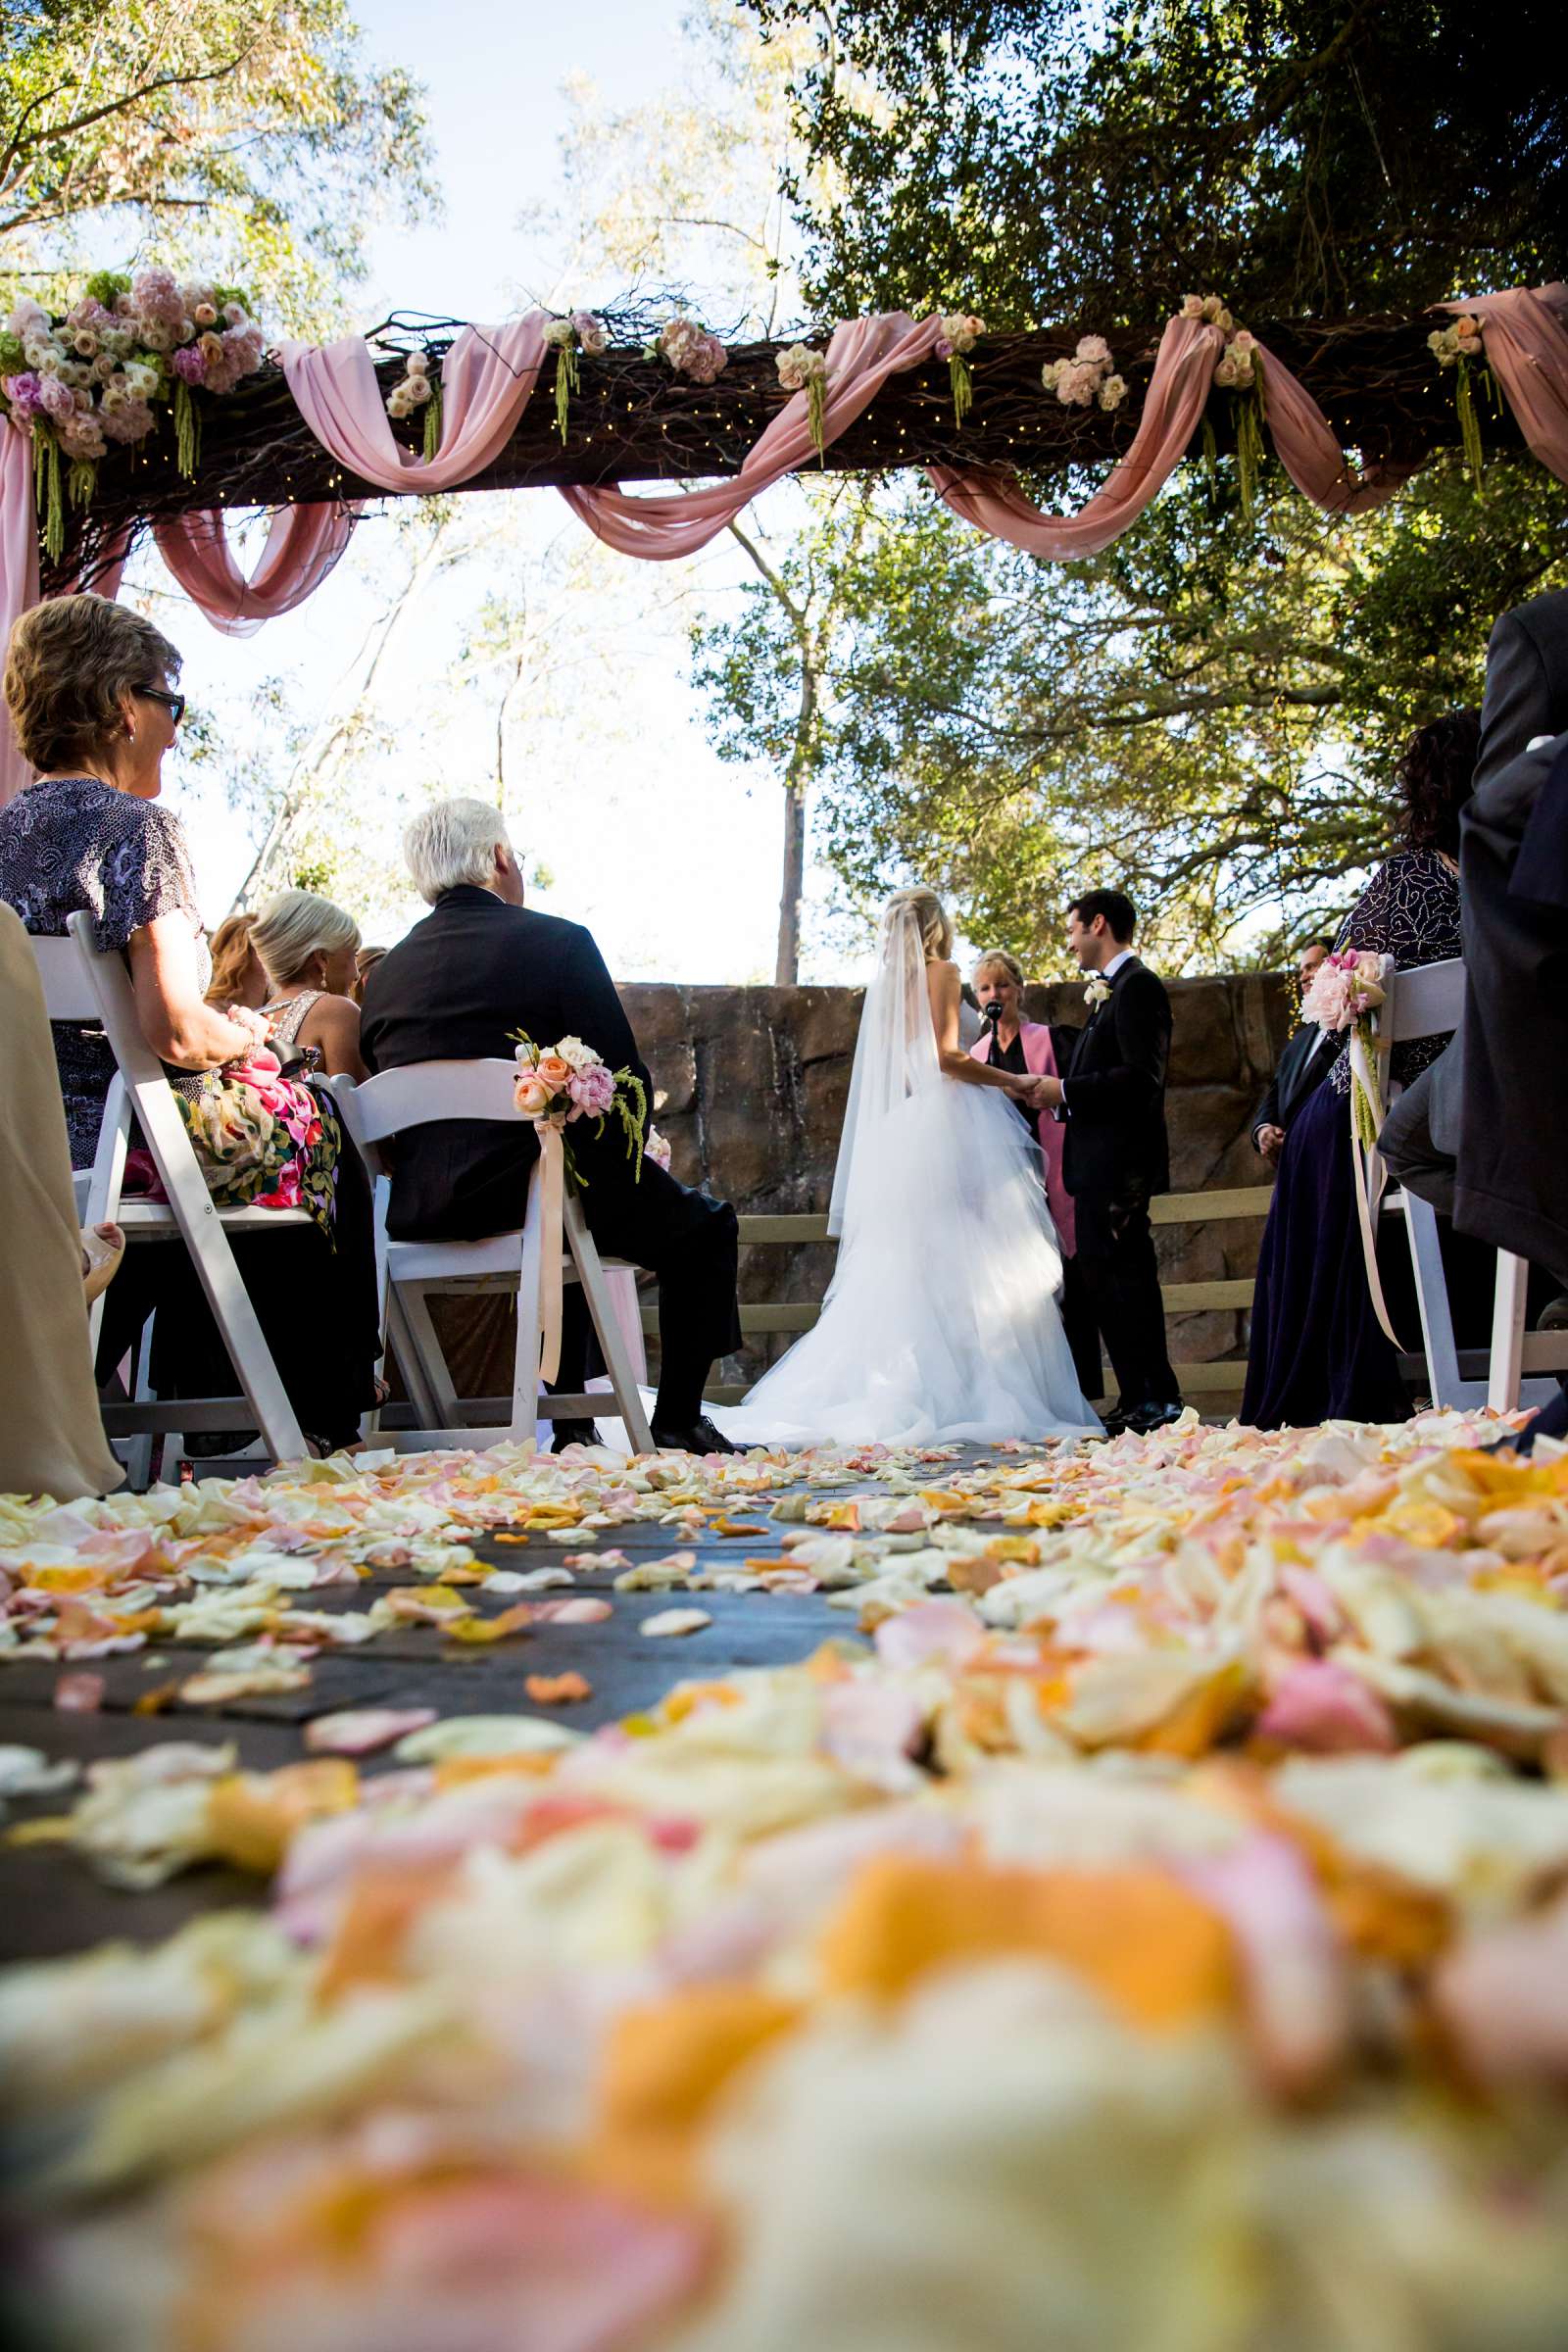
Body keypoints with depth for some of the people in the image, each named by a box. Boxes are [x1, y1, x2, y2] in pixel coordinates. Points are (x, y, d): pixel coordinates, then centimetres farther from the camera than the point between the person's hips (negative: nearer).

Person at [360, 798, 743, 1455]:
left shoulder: (385, 970, 10)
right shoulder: (558, 942, -5)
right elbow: (625, 1082, -9)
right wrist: (629, 1154, 10)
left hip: (419, 1212, 7)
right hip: (518, 1194, -6)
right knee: (704, 1228, 17)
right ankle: (676, 1421, 11)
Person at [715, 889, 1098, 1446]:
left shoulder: (886, 981, 19)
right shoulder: (941, 971, -1)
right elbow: (946, 1056, -13)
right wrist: (1011, 1081, -4)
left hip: (898, 1129, 7)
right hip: (945, 1127, -7)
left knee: (904, 1265, 5)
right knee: (959, 1261, -8)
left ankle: (887, 1393, 0)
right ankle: (957, 1393, -14)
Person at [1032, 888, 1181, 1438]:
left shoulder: (1136, 985, -10)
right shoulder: (1110, 991, 21)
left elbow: (1141, 1076, -20)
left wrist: (1066, 1091, -16)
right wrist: (1062, 1098, 7)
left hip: (1119, 1164, -10)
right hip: (1098, 1164, 10)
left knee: (1124, 1277, -8)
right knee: (1100, 1279, 11)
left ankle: (1156, 1401, -2)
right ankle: (1138, 1400, 16)